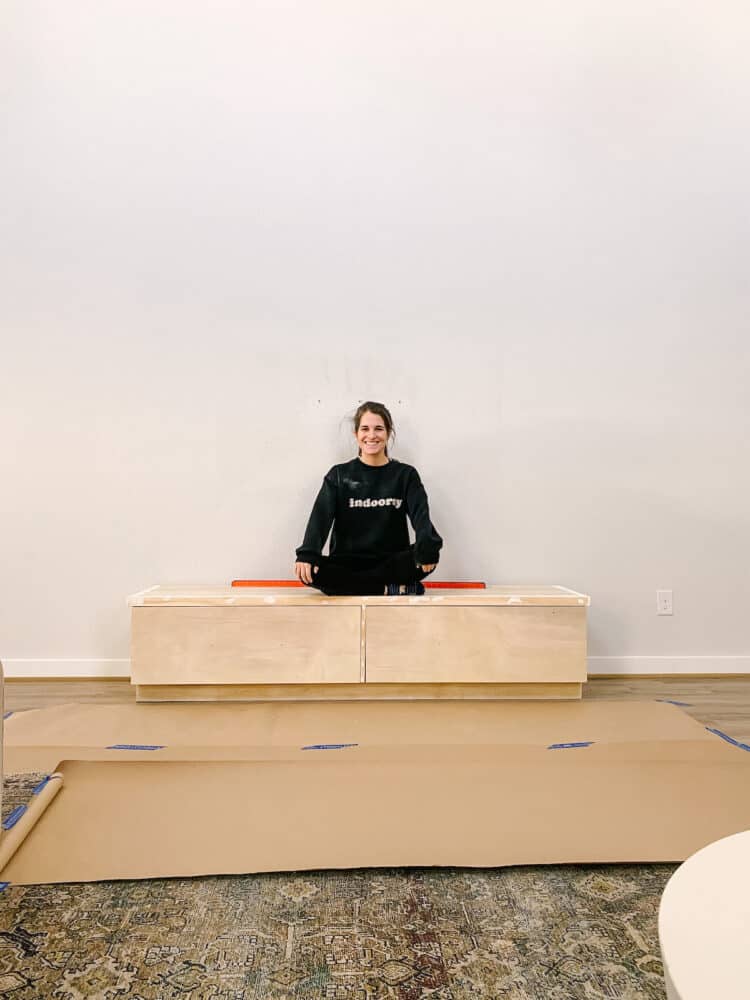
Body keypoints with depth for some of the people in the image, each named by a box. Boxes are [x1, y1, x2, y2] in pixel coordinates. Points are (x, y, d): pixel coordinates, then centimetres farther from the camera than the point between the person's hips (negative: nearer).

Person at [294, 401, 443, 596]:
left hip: (391, 563, -1)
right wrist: (307, 554, -27)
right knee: (310, 571, -30)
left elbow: (420, 513, -10)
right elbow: (321, 514, -7)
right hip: (346, 564, 1)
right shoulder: (339, 475, 6)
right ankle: (391, 588, -21)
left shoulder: (406, 474, 6)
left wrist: (427, 546, -33)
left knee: (429, 556, -30)